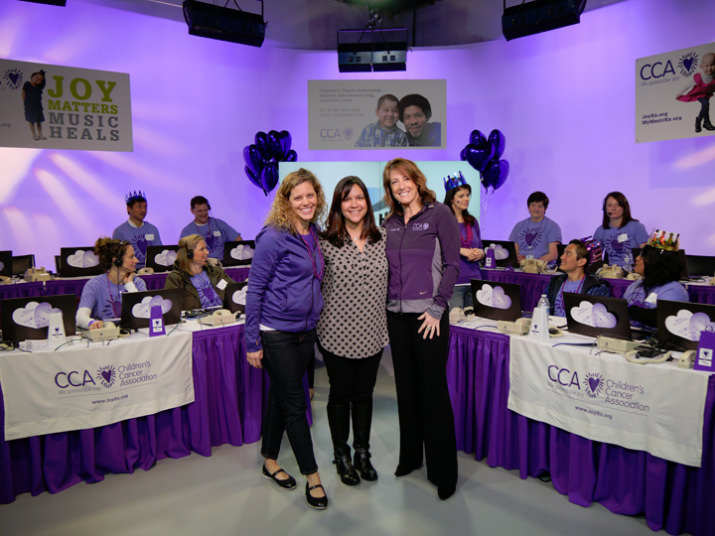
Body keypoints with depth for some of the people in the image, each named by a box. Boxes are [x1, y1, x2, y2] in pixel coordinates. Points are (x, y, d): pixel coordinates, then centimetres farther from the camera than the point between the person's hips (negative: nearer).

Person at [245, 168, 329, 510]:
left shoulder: (314, 235, 7)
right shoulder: (273, 237, -15)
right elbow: (254, 289, -13)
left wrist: (315, 321, 14)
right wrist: (252, 341, -14)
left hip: (305, 333, 7)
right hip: (276, 334, -7)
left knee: (281, 397, 19)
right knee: (294, 404, 2)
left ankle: (270, 461, 35)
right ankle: (312, 477, 15)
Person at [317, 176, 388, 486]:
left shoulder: (382, 239, 2)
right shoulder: (325, 242, -7)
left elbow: (388, 283, 9)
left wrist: (386, 320, 8)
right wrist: (318, 319, -4)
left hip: (371, 333, 3)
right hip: (337, 333, -2)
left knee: (364, 394, 15)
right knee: (340, 394, 11)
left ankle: (362, 453, 33)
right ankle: (341, 456, 30)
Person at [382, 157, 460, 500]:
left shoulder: (439, 214, -3)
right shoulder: (390, 223, 13)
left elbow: (452, 264, -7)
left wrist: (437, 307, -13)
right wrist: (386, 305, 9)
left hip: (428, 314, -5)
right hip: (396, 314, 6)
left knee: (433, 389, -2)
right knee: (406, 387, 14)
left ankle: (443, 471, 12)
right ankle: (410, 456, 30)